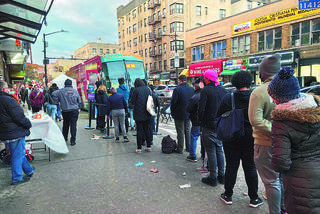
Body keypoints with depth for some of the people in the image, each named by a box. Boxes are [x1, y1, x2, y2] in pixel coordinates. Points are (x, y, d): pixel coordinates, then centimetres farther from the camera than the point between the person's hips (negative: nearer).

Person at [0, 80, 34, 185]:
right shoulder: (8, 100, -20)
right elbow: (19, 117, -22)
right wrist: (28, 124, -6)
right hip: (15, 133, -9)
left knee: (17, 154, 20)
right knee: (18, 155, 4)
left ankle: (29, 171, 36)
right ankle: (17, 178, 14)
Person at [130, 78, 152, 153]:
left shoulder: (136, 90, -11)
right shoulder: (147, 89, 5)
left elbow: (132, 102, -8)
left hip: (138, 114, -4)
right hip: (147, 114, 5)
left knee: (139, 130, 2)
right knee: (147, 129, 13)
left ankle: (139, 148, 6)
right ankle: (148, 146, 19)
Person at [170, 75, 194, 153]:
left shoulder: (177, 89, -17)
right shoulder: (192, 89, 1)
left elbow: (173, 102, -15)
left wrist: (172, 112, 1)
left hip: (179, 115, -5)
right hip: (188, 114, 6)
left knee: (180, 132, 2)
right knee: (187, 131, 16)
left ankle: (180, 149, 11)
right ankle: (188, 148, 25)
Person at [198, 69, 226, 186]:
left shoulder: (206, 90, -13)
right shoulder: (223, 90, 7)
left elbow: (201, 109, -17)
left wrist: (202, 122, -1)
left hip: (209, 126, -6)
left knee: (211, 152, 2)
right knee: (219, 150, 16)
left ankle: (213, 178, 9)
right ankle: (221, 176, 24)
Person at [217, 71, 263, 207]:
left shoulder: (228, 98, -8)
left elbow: (218, 117, -1)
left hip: (231, 139, 0)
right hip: (250, 138, 0)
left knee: (231, 167, 10)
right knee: (250, 168, 11)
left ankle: (228, 196, 21)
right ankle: (254, 198, 21)